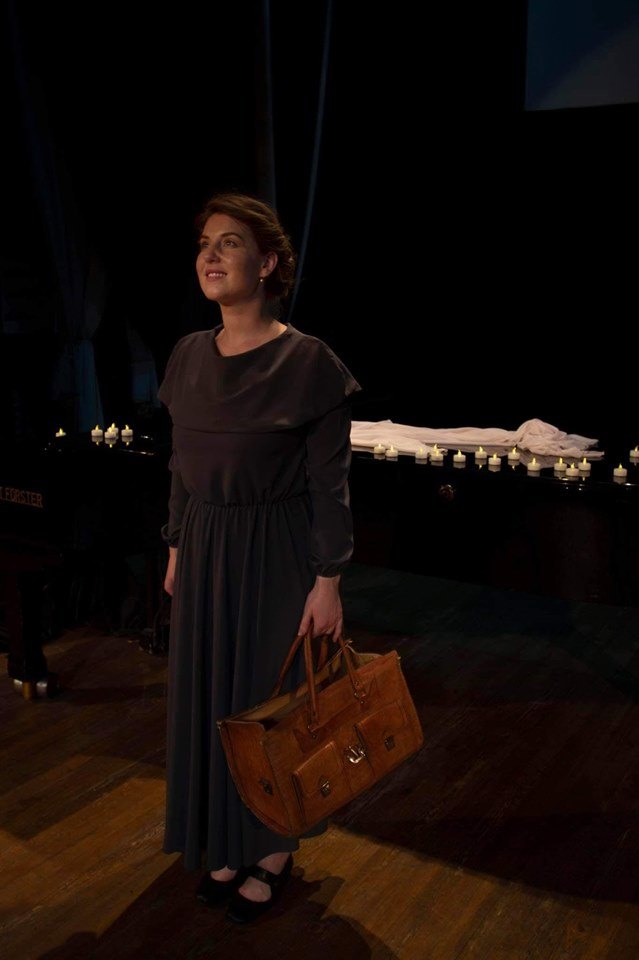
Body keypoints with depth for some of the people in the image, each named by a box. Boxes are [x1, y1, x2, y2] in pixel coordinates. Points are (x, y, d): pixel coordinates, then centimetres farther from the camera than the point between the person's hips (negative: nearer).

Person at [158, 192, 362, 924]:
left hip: (275, 555, -5)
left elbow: (328, 484, -13)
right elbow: (182, 466, 10)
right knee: (209, 696, 15)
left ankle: (276, 850, 31)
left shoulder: (308, 362, -15)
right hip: (205, 552, 6)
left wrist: (327, 582, -13)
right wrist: (177, 552, 13)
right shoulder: (189, 356, 2)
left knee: (273, 696, 9)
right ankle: (229, 843, 37)